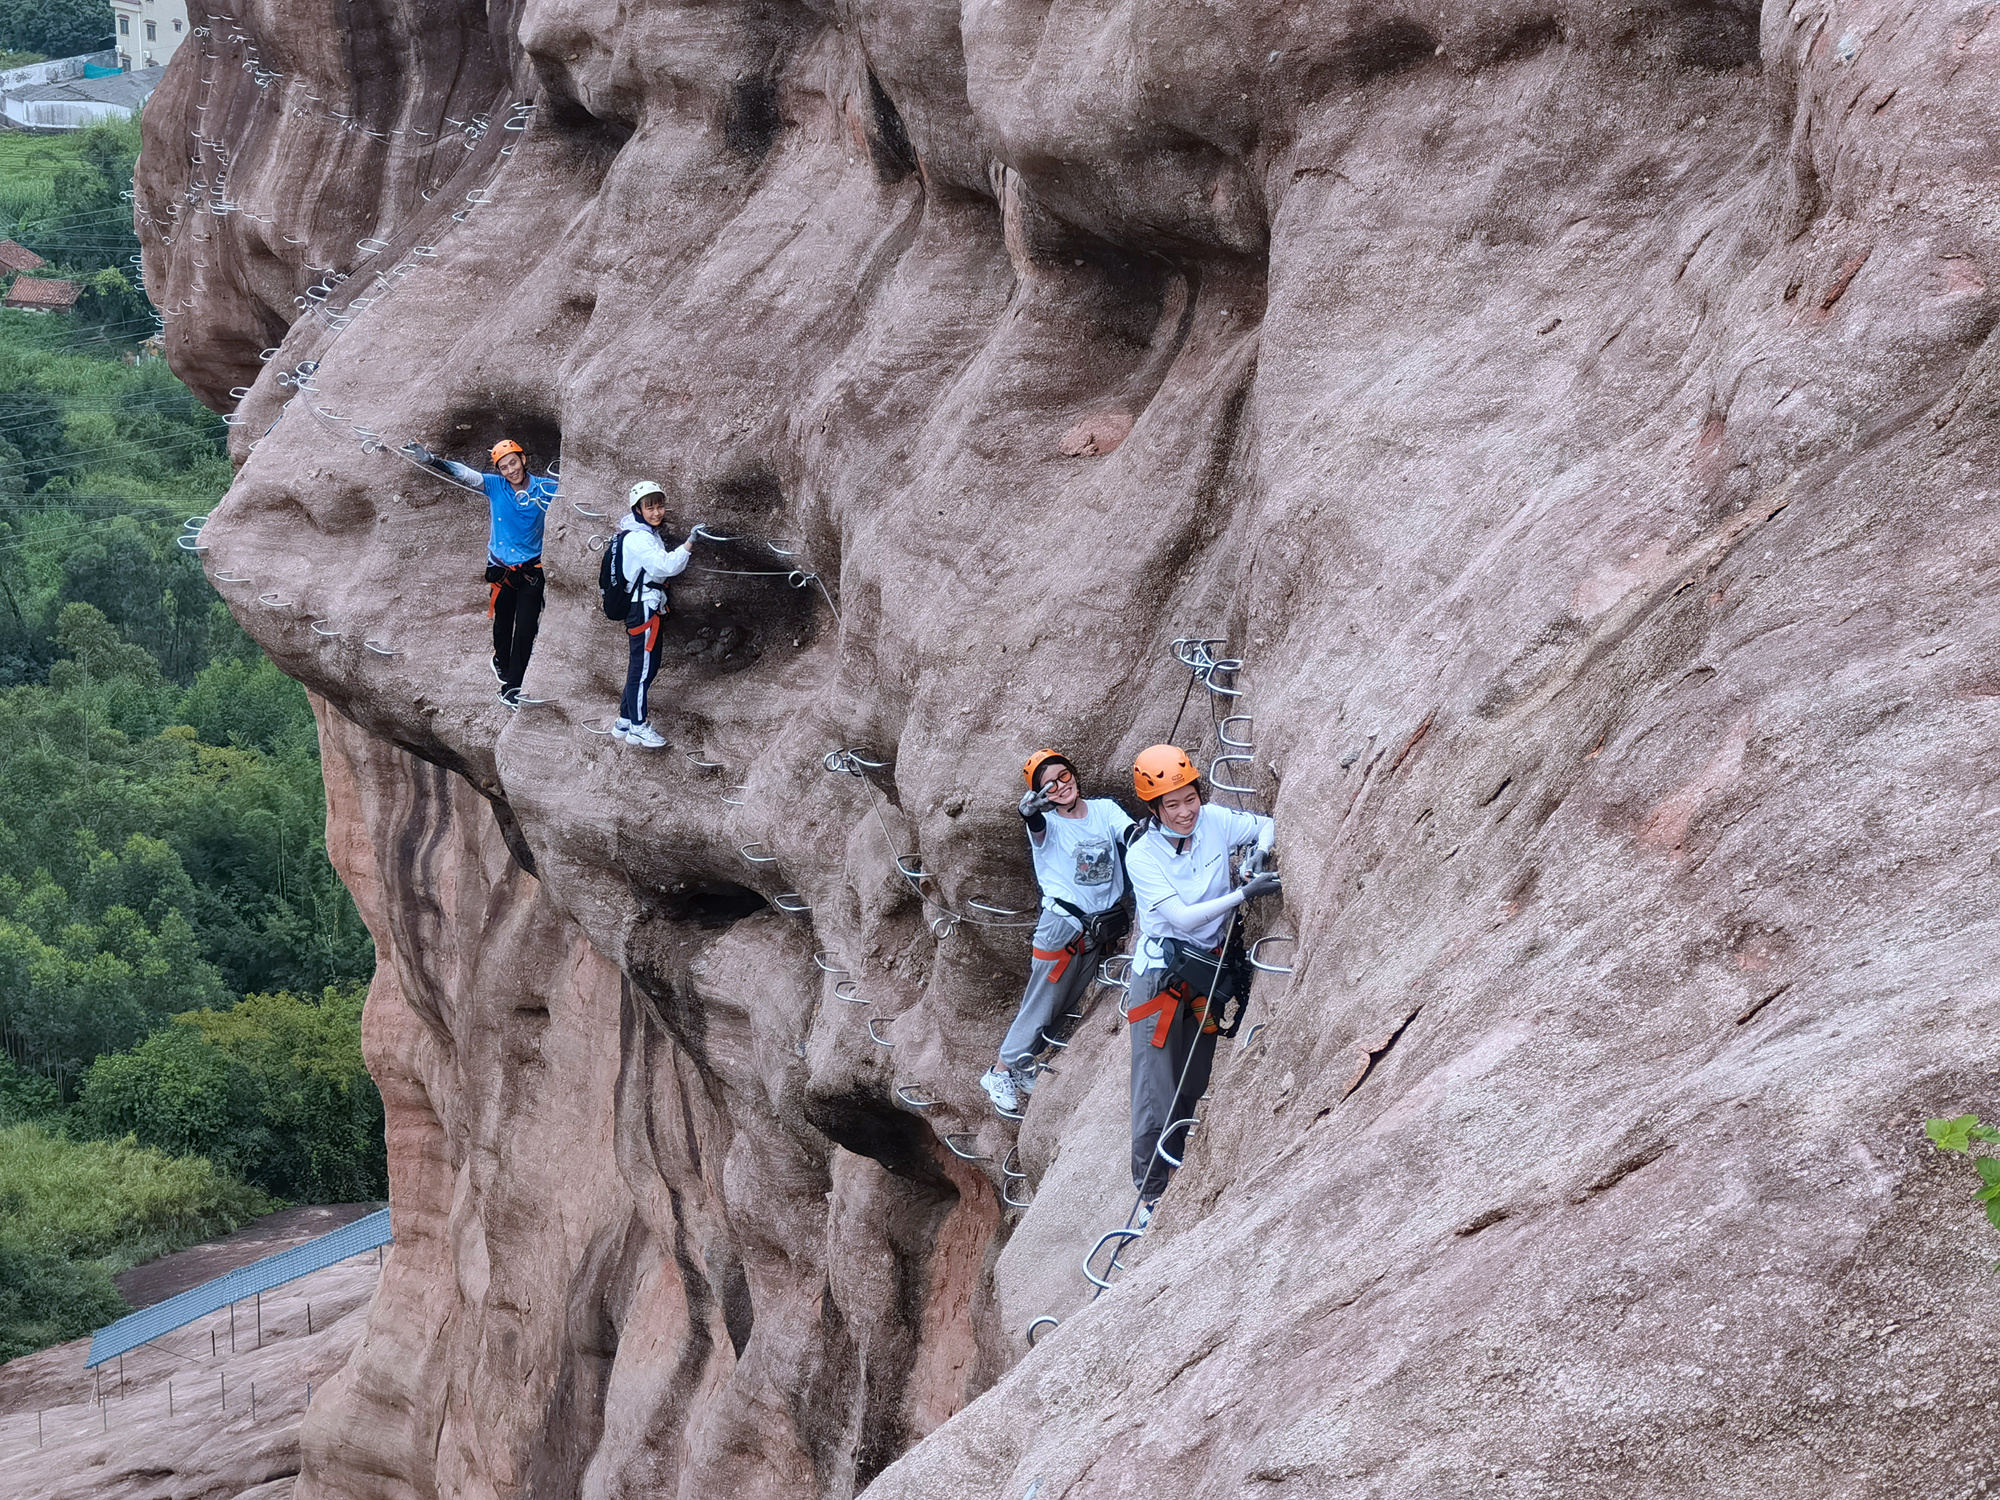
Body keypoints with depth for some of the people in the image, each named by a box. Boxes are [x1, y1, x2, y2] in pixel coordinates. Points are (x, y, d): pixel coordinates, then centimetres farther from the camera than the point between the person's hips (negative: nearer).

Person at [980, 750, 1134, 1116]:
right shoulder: (1047, 825, -9)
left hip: (1101, 931, 5)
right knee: (1041, 1004, 0)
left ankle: (1024, 1066, 29)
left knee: (1065, 1004, 15)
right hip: (1062, 928, -5)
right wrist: (1031, 810, -56)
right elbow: (1037, 825, -32)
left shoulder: (1105, 810, 2)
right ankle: (1001, 1072, 13)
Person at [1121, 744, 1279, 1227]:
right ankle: (1150, 1194, 7)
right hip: (1161, 974, -4)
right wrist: (1244, 894, -33)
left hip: (1212, 971, 4)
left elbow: (1268, 825, 8)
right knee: (1157, 1092, -6)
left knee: (1193, 1087, 13)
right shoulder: (1143, 854, -18)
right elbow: (1182, 917, -24)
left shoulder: (1214, 821, -9)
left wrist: (1259, 852, -15)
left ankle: (1177, 1181, 27)